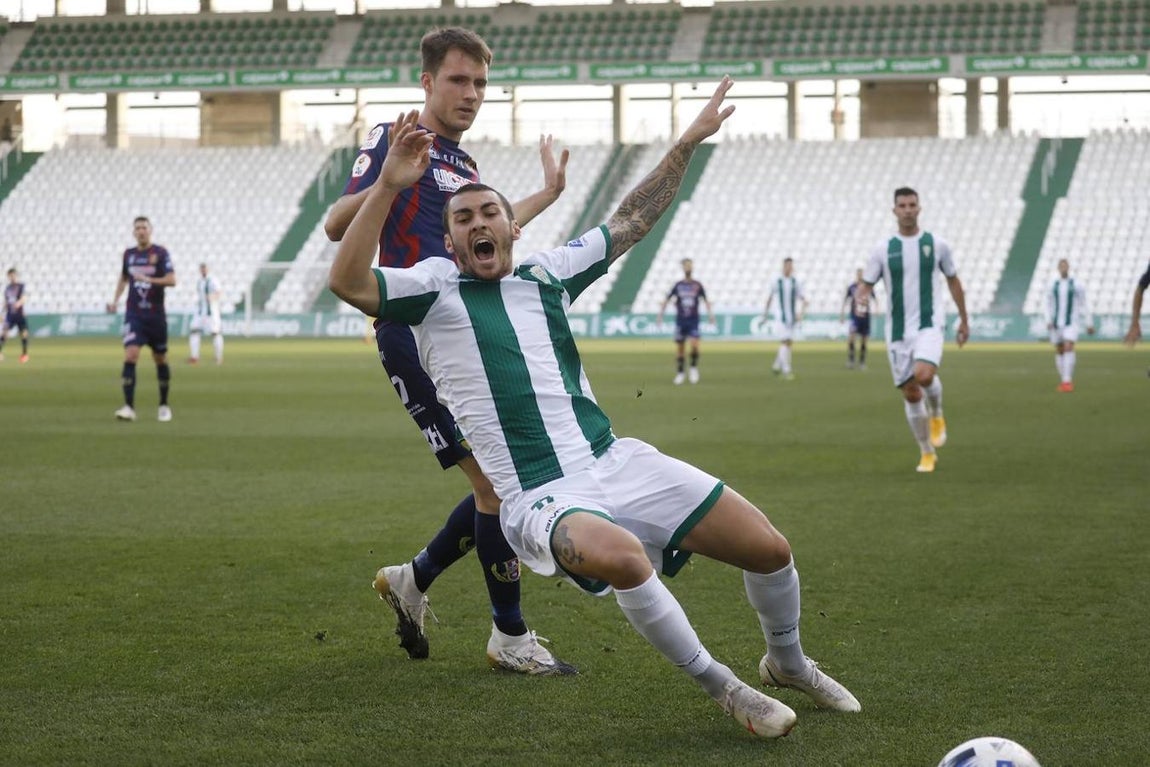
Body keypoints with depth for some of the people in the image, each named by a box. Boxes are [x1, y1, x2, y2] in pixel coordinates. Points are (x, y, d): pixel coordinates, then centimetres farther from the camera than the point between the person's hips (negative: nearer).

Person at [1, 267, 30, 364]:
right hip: (10, 315, 3)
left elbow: (24, 298, -18)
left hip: (20, 314, -3)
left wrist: (19, 303, -38)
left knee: (24, 333, -1)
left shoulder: (22, 286, -3)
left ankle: (24, 354, 14)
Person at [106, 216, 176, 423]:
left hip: (156, 315, -2)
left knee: (160, 360, 8)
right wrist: (115, 300, 14)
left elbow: (171, 280, -14)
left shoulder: (160, 253, -4)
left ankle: (164, 406, 25)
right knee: (130, 356, -15)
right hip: (134, 315, 2)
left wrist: (148, 279, -26)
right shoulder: (129, 254, 8)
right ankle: (129, 407, -18)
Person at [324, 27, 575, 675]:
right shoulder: (396, 140, -5)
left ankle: (414, 579, 25)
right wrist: (387, 178, -33)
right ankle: (510, 637, 0)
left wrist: (548, 194, 36)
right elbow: (337, 226, -15)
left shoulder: (464, 165, 19)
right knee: (497, 479, -11)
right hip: (415, 336, -9)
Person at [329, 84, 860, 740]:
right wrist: (389, 185, -20)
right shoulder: (436, 288, 4)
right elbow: (348, 282, -13)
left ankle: (788, 662, 32)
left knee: (770, 549, -1)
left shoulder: (548, 273, 17)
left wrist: (687, 144, 21)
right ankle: (725, 689, -16)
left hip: (617, 464, 6)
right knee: (621, 555, -39)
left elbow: (632, 221, 24)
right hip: (539, 500, -5)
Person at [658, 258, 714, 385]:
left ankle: (694, 367, 5)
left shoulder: (698, 285, 4)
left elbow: (705, 300, 9)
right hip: (680, 320, 1)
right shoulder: (677, 285, 3)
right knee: (679, 347, 3)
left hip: (693, 321, -1)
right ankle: (679, 373, 16)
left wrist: (710, 314, -1)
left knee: (695, 344, -17)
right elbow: (667, 300, 5)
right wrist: (660, 314, -4)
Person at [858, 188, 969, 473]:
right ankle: (927, 453, 20)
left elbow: (953, 281, 14)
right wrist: (862, 300, -20)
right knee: (910, 394, 4)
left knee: (924, 375, -28)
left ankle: (937, 416, 4)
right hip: (898, 330, 2)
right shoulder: (883, 249, 2)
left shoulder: (936, 244, 2)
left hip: (929, 324, -2)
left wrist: (964, 319, 16)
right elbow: (866, 285, 4)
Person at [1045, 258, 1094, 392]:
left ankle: (1067, 381, -22)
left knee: (1068, 348, -20)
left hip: (1071, 323, -3)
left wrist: (1090, 324, 5)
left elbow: (1084, 305, 5)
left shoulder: (1076, 286, 0)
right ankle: (1063, 380, 21)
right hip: (1056, 323, 3)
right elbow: (1049, 306, 11)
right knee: (1059, 351, 8)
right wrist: (1048, 321, -4)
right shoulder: (1053, 286, 7)